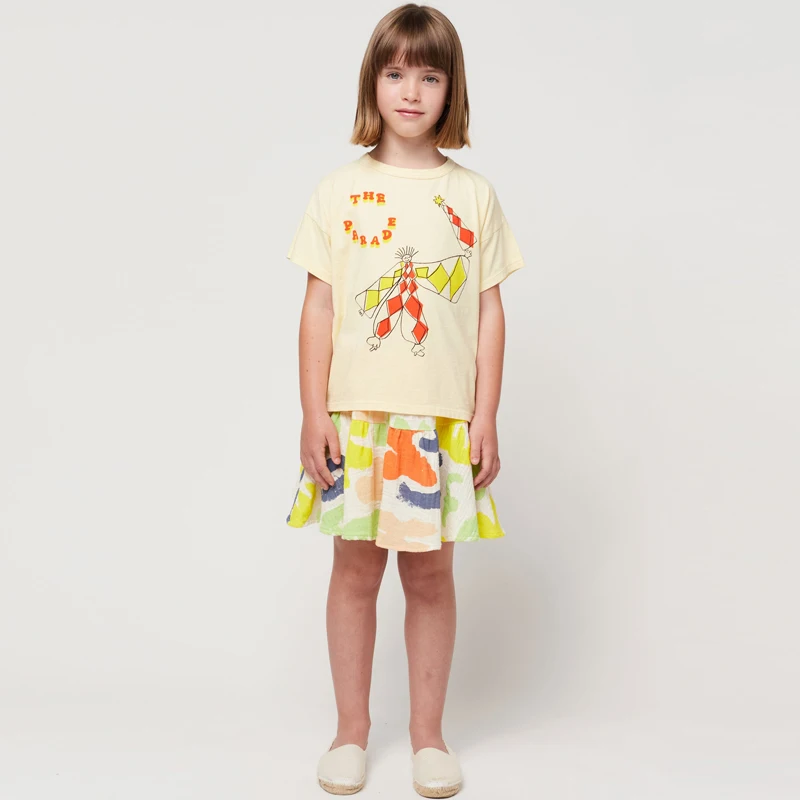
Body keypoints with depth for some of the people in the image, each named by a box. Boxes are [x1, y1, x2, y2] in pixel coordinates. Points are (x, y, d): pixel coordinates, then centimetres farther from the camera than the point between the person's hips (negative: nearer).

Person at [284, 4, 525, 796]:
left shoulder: (473, 195, 4)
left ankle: (428, 733, 25)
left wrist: (485, 418, -1)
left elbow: (489, 313, 4)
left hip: (443, 418, 0)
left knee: (431, 574, 7)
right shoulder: (339, 191, 3)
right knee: (356, 569, 8)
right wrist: (314, 414, -4)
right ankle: (351, 731, 25)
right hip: (356, 413, 0)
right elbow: (319, 307, 1)